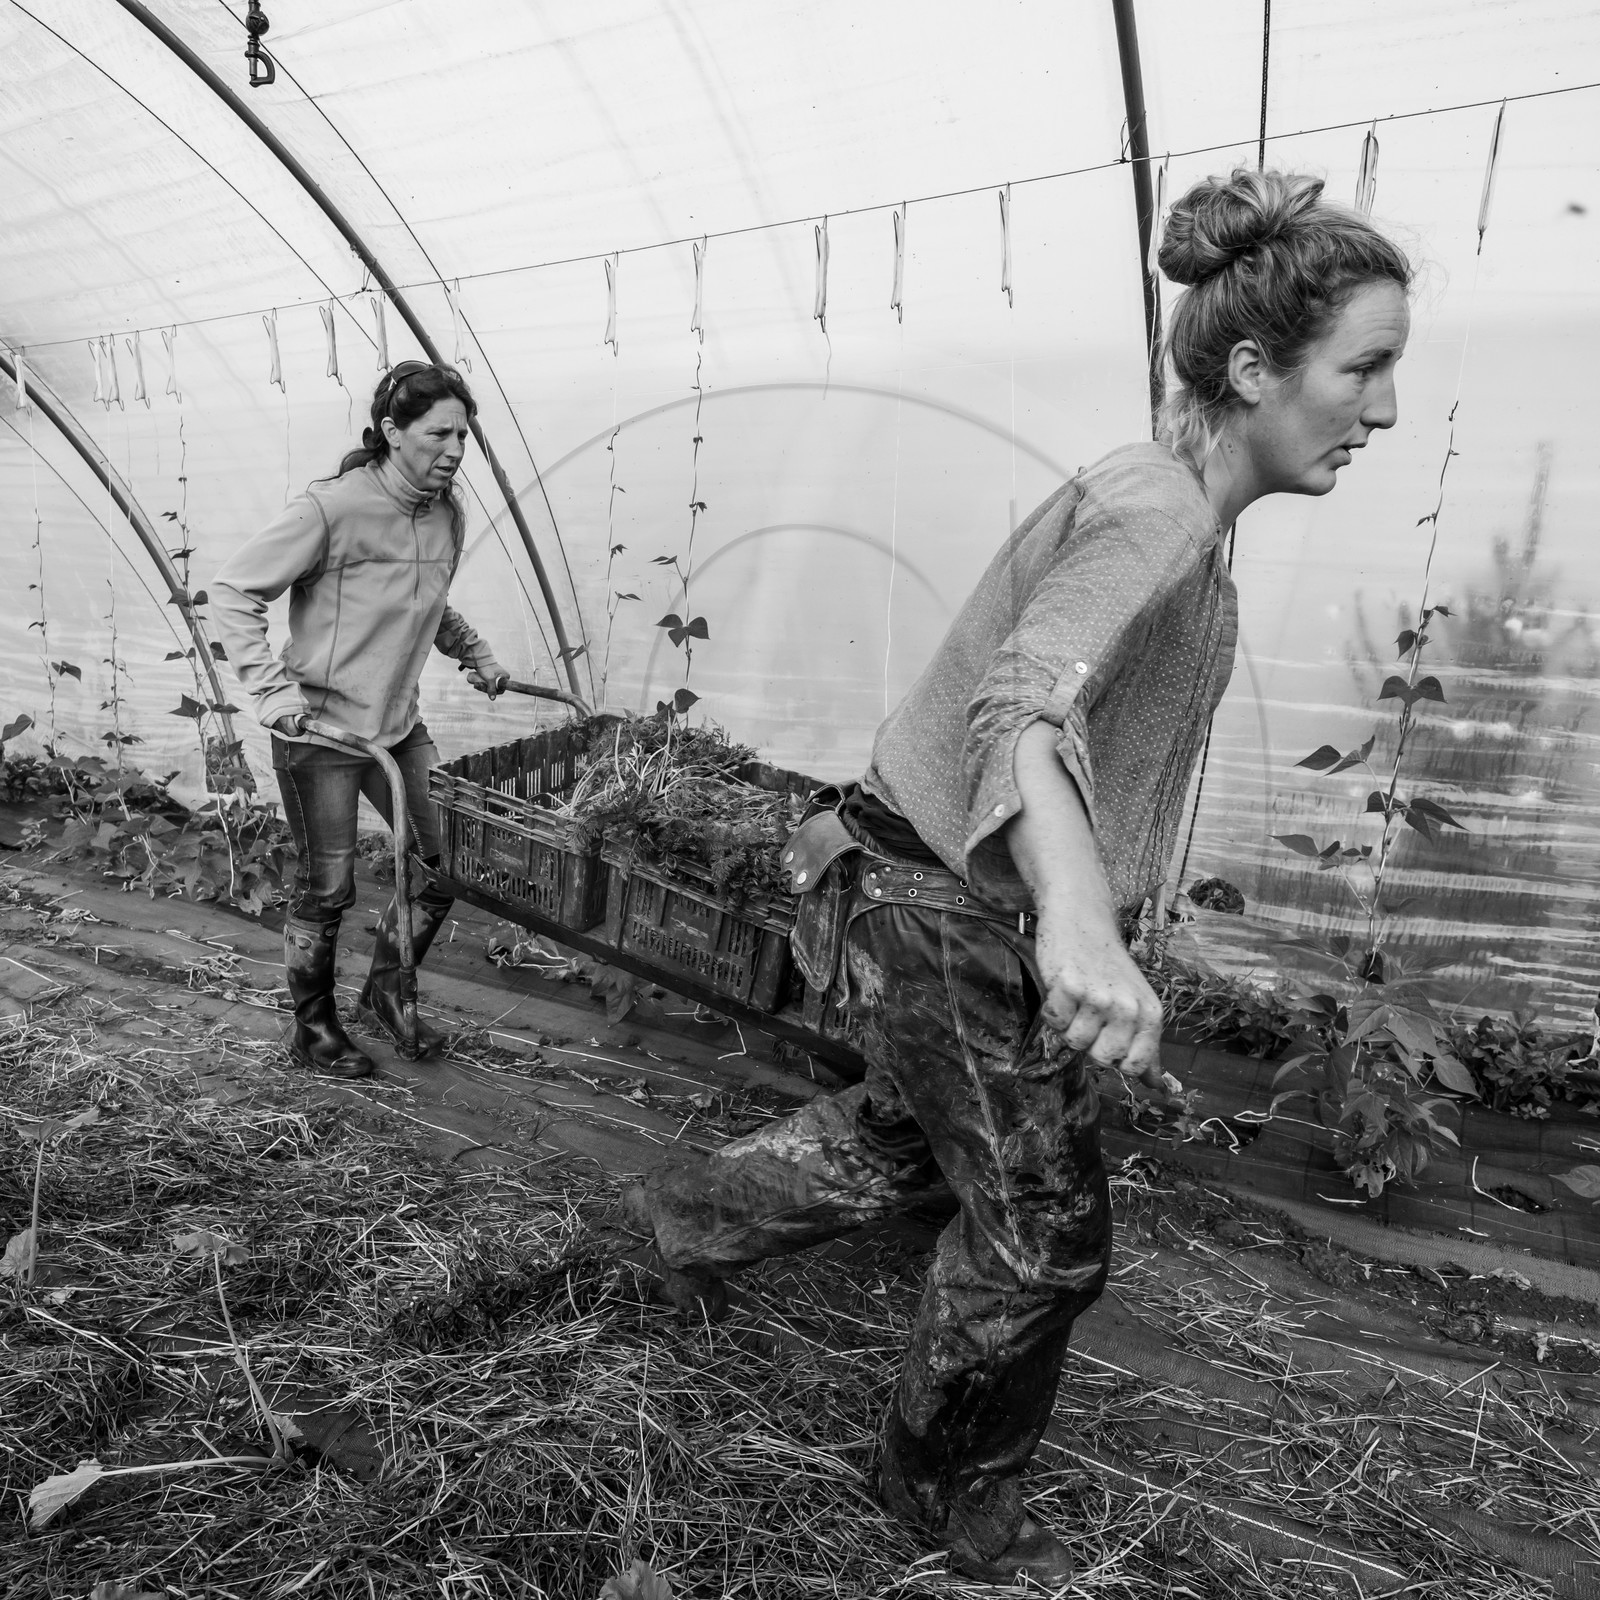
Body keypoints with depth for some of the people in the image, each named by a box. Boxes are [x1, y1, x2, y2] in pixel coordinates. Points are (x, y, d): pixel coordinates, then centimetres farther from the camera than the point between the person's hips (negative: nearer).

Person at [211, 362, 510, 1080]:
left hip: (398, 725, 7)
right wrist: (271, 686, -22)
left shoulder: (448, 513, 2)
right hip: (320, 728, -7)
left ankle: (383, 996, 32)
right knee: (326, 889, 4)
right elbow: (233, 590, -14)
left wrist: (475, 655, 18)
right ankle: (313, 1029, 27)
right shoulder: (331, 509, -20)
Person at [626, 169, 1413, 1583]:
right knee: (1043, 1237, 9)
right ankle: (952, 1486, 37)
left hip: (962, 894, 9)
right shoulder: (1152, 516, -23)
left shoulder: (1178, 511, 8)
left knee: (916, 1136, 29)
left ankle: (698, 1212, 48)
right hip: (955, 920, -9)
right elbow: (1023, 700, -42)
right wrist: (1077, 913, -60)